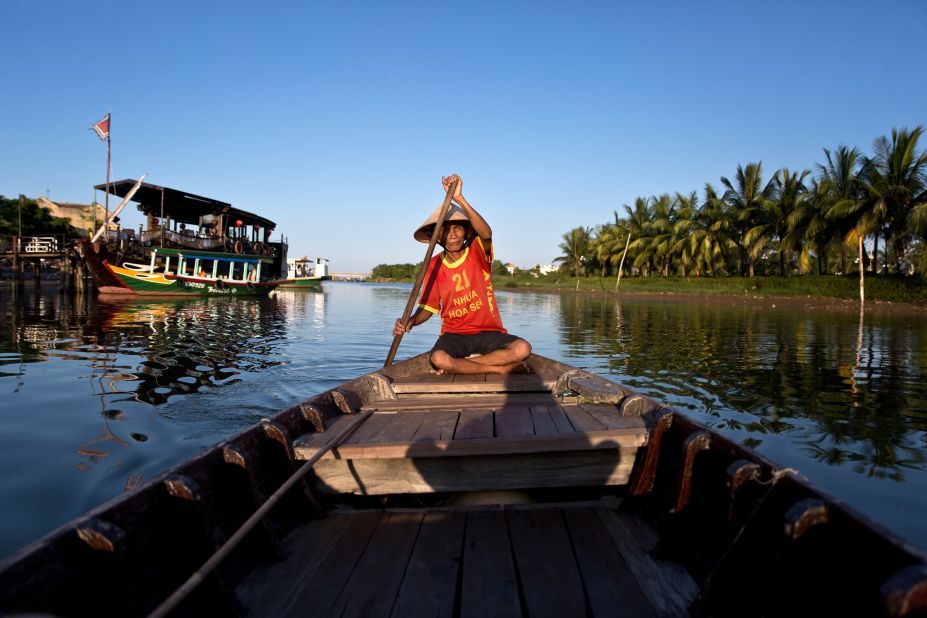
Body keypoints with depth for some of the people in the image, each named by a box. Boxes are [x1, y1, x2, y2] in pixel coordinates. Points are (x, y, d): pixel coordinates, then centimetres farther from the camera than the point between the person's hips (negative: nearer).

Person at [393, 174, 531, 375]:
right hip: (454, 334, 0)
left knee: (522, 348, -28)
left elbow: (486, 233, -28)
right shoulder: (434, 266, 2)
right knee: (438, 358, -34)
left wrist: (459, 198, -40)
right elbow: (428, 307, 6)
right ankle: (501, 368, -15)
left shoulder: (477, 253, -3)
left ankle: (459, 365, -14)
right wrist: (410, 322, -17)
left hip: (488, 332, 0)